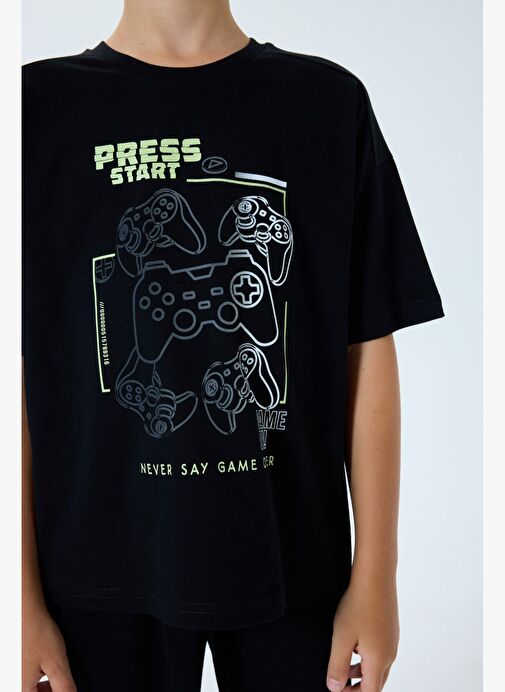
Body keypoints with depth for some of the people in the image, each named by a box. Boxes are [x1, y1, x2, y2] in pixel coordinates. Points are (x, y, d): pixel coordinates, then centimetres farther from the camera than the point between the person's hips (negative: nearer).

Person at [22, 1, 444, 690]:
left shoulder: (331, 102, 0)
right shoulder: (38, 105, -2)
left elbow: (368, 352, -1)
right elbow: (20, 372, -4)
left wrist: (375, 580, -2)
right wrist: (25, 603, -4)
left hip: (294, 562, 1)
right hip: (103, 572, 0)